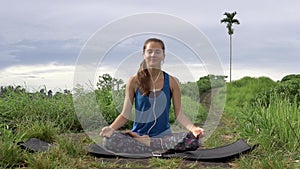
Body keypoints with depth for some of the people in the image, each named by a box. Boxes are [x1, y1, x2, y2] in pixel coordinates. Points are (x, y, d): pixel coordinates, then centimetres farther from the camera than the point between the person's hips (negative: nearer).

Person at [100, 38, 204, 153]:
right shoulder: (134, 81, 2)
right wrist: (111, 128, -18)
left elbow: (179, 114, 2)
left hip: (163, 135, 1)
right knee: (108, 140, -30)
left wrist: (193, 128, -18)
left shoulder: (172, 82, 4)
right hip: (138, 134, -1)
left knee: (192, 139, -30)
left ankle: (145, 143, -16)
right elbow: (125, 115, 1)